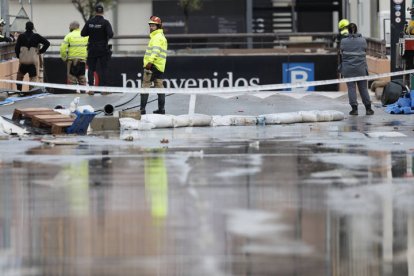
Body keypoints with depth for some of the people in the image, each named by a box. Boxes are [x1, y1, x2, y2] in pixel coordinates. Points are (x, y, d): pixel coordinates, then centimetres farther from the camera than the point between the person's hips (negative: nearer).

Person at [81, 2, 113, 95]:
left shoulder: (89, 22, -2)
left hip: (92, 49, 2)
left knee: (91, 69, 8)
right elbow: (110, 34, -19)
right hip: (103, 49, -2)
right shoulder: (105, 22, -11)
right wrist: (108, 35, 3)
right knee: (103, 69, 3)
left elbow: (83, 33, 1)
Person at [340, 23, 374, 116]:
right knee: (363, 88, 8)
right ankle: (368, 108, 10)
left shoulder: (344, 41, -6)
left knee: (351, 88, 3)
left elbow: (342, 53, 2)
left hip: (348, 68, -1)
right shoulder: (362, 40, -3)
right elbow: (365, 53, 6)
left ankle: (354, 108, -1)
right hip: (361, 68, 1)